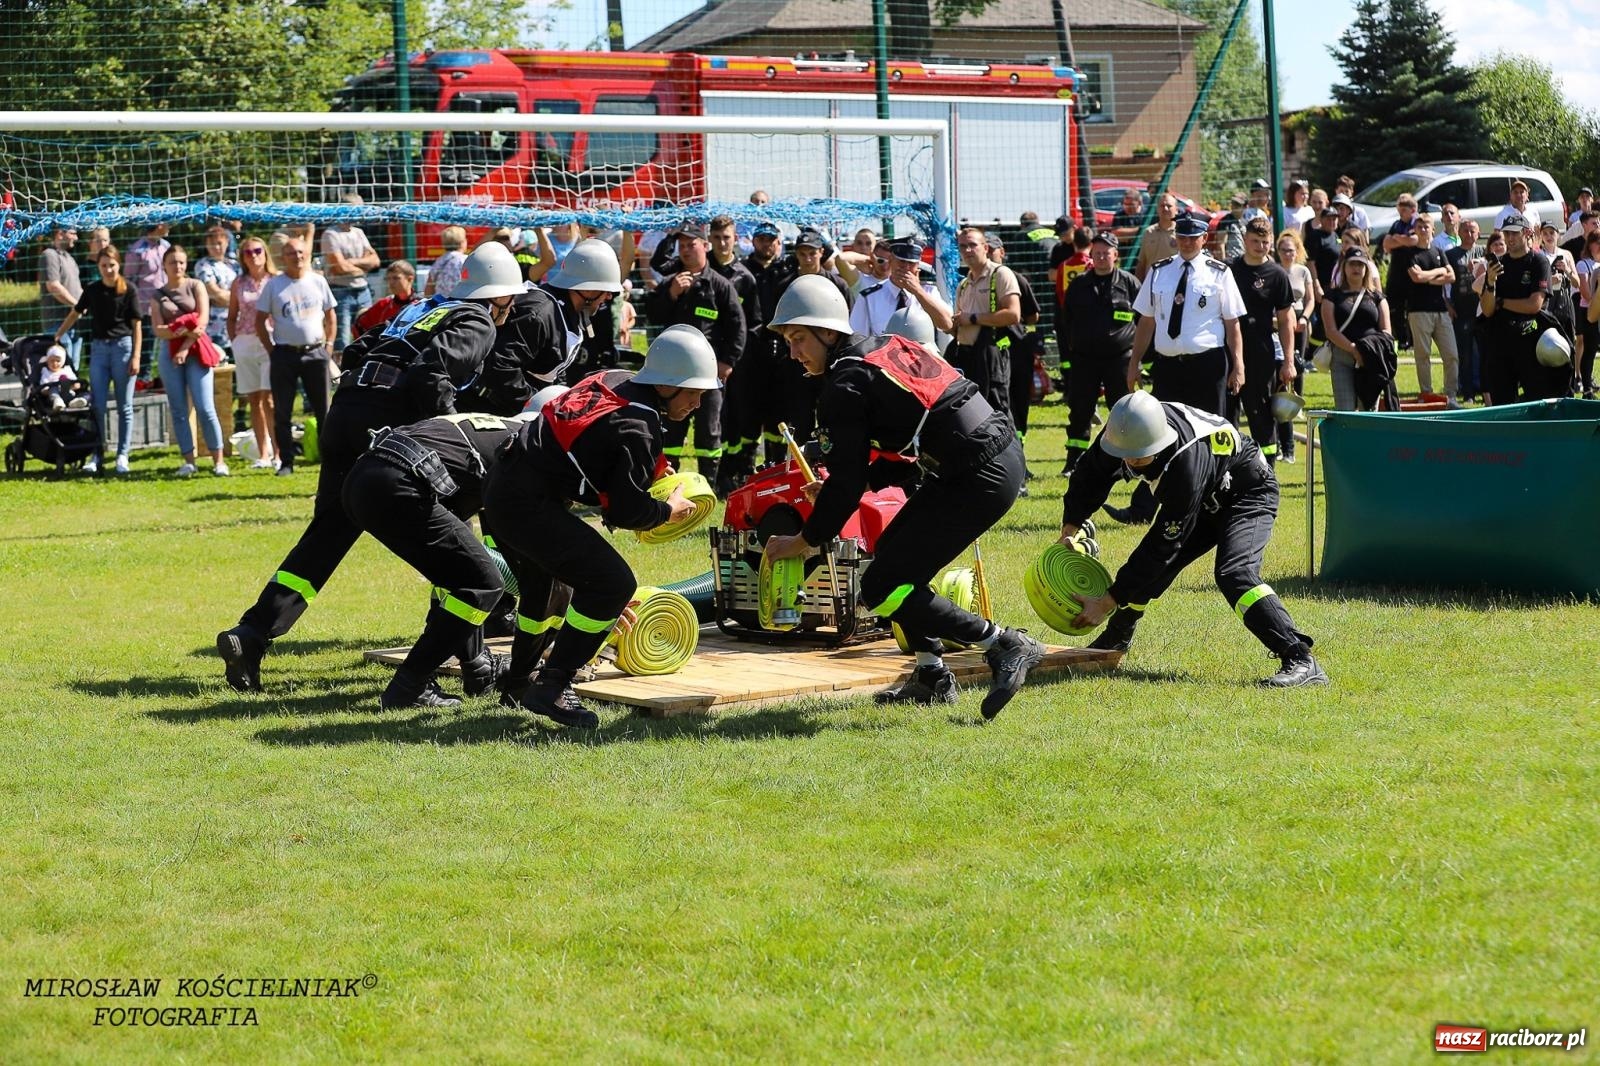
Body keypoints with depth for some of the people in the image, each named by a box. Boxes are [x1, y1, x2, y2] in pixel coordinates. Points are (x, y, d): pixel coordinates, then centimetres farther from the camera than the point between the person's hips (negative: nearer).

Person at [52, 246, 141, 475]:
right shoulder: (92, 290, 8)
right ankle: (97, 454, 6)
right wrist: (56, 337, 20)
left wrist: (136, 356, -8)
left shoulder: (128, 290, -2)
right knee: (97, 405, 0)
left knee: (124, 406, 2)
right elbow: (75, 314, 20)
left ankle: (123, 455, 8)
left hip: (122, 346, -3)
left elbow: (137, 325, -2)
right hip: (98, 348, 3)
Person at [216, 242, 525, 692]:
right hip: (390, 422, -7)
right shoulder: (478, 326, 5)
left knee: (327, 533, 8)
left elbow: (357, 352, 25)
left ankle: (251, 634, -3)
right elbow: (431, 373, -13)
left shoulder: (423, 308, 29)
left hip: (343, 413, 7)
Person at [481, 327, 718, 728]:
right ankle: (551, 687, -9)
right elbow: (626, 511, -16)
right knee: (614, 585, -9)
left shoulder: (611, 380, 9)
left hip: (500, 489, 10)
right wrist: (669, 510, 3)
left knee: (545, 586, 29)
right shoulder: (637, 430, -16)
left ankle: (517, 681, 44)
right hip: (530, 506, -10)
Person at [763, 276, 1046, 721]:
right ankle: (932, 676, 24)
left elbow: (848, 481, -10)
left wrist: (805, 541, 3)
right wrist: (839, 487, 23)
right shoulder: (886, 347, 17)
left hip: (981, 479, -10)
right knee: (893, 552, 23)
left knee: (882, 591, -6)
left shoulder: (844, 387, -9)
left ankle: (1005, 646, -4)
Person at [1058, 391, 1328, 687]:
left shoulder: (1187, 466, -42)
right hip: (1206, 498, 8)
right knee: (1153, 564, 4)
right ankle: (1116, 639, 30)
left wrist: (1108, 602, -30)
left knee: (1233, 574, -29)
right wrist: (1068, 534, -6)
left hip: (1247, 495, -8)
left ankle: (1300, 660, -33)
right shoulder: (1125, 432, -23)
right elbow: (1090, 475, 0)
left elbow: (1162, 546, -34)